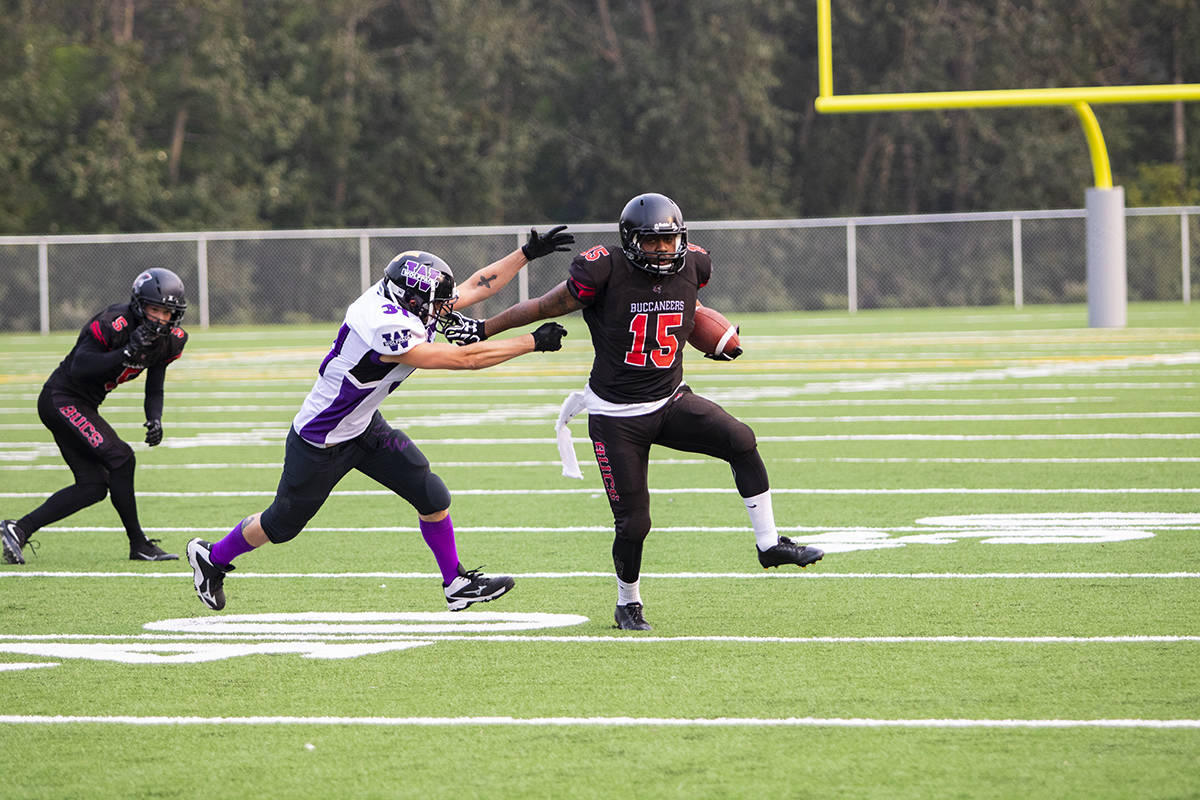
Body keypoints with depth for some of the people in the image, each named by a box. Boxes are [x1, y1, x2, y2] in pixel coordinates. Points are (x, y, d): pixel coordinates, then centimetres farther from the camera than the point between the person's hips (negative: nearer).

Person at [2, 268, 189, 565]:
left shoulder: (169, 341, 1)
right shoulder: (113, 324, -24)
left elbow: (154, 390, 8)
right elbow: (79, 368, -29)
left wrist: (154, 419, -12)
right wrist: (127, 352, -36)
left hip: (84, 406, 9)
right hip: (61, 399, -9)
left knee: (93, 486, 3)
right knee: (119, 457, -19)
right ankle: (139, 545, -12)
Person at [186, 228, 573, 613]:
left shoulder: (405, 303, -11)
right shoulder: (385, 330, -37)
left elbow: (477, 286, 3)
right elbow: (467, 358, -34)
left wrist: (527, 253, -2)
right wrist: (534, 342, -28)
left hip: (364, 427, 8)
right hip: (320, 443, -8)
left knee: (433, 498, 1)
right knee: (283, 523, 10)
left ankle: (456, 584, 16)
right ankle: (211, 558, 34)